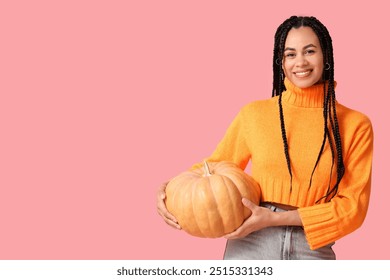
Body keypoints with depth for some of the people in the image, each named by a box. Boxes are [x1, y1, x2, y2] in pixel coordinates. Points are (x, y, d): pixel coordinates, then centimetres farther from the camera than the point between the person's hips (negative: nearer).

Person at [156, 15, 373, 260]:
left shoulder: (355, 125, -1)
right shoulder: (254, 113, 1)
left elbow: (353, 205, -4)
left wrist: (276, 218, -14)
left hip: (313, 250, 0)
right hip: (250, 244, 1)